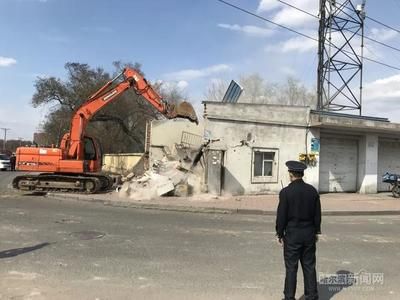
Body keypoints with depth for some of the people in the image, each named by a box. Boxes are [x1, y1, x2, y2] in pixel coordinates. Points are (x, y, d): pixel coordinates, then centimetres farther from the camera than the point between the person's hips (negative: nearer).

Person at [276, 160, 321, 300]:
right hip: (309, 234, 4)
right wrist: (316, 231, 16)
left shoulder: (286, 192, -13)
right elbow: (317, 214, 6)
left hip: (292, 234, -4)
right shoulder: (312, 190, 0)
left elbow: (281, 215, -10)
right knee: (309, 266, 13)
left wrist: (279, 234, 0)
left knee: (291, 267, 4)